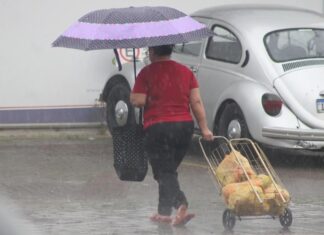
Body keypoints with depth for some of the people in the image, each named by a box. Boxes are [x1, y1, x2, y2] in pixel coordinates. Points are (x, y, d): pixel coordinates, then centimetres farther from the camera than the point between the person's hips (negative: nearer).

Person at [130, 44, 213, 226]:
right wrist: (204, 128, 3)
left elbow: (138, 101, -13)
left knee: (164, 172, -1)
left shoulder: (147, 73, -7)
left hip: (158, 128, -5)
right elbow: (196, 102, 3)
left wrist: (133, 95, 9)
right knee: (168, 171, 19)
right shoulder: (186, 72, 7)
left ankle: (182, 206, -20)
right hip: (185, 126, 5)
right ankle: (164, 212, 20)